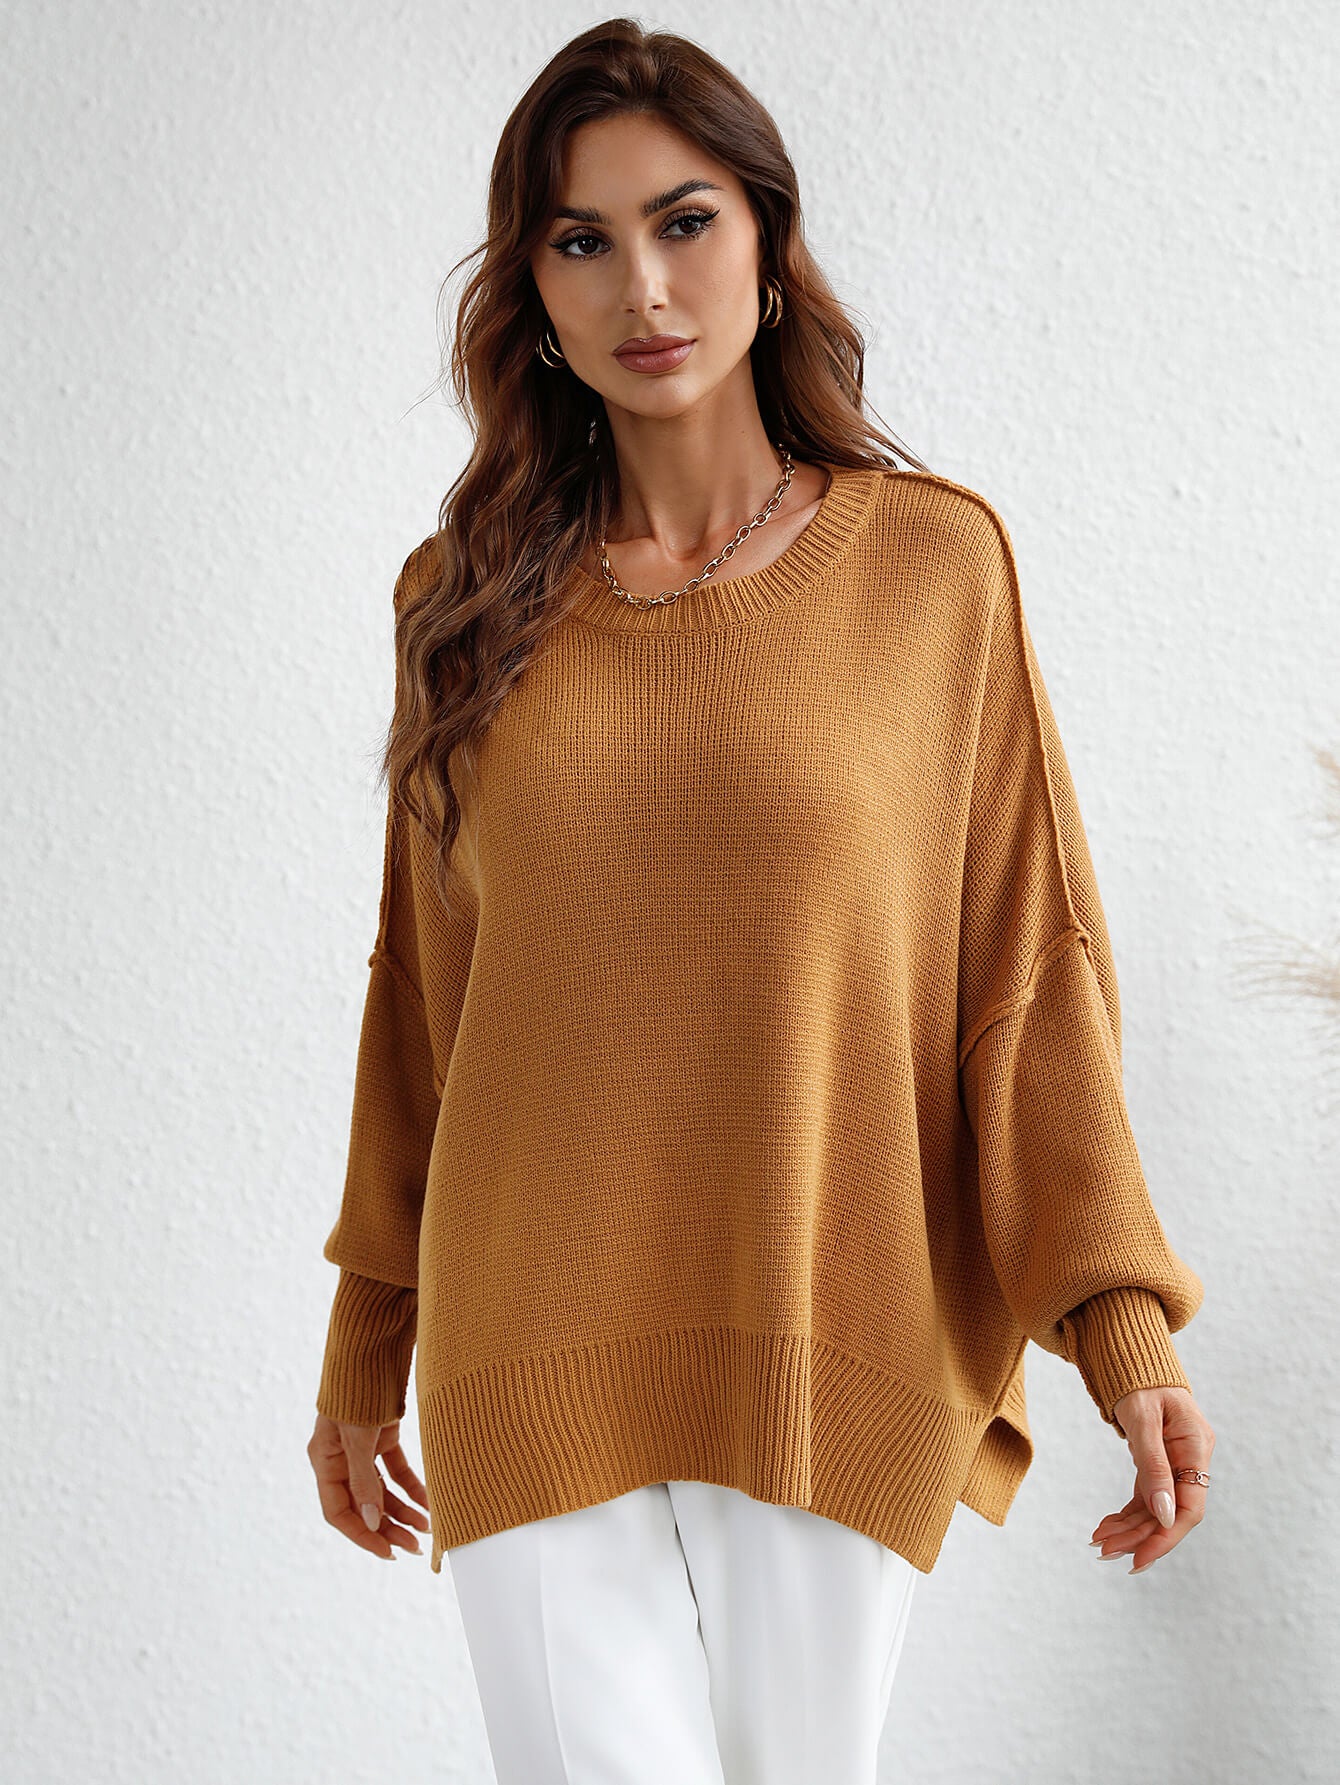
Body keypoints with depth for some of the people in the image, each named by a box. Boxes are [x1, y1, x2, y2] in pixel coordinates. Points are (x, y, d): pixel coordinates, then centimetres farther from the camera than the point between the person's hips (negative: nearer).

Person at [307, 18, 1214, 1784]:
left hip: (837, 1350, -1)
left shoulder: (933, 561, 1)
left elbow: (1027, 962, 1)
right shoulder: (468, 597, 6)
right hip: (538, 1362, 1)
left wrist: (1121, 1317, -7)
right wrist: (366, 1347, 16)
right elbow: (421, 989, 12)